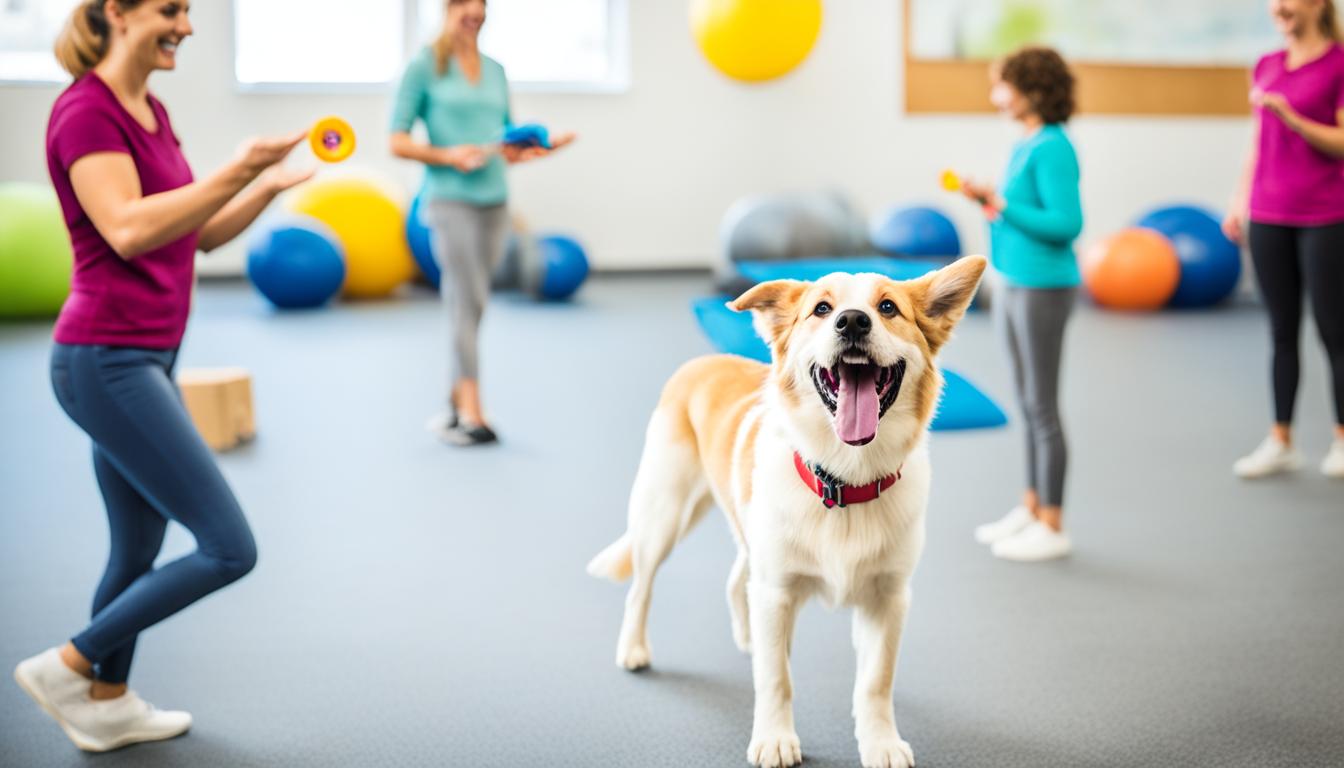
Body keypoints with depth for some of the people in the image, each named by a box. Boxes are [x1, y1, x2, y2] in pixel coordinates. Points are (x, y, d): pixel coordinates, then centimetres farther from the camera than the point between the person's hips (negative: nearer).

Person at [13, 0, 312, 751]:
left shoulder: (152, 112, 14)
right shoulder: (86, 111, -14)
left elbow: (203, 234, 18)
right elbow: (127, 230, -28)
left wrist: (268, 185, 3)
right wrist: (237, 170, -30)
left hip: (144, 359, 10)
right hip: (107, 362, -10)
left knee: (139, 552, 19)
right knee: (229, 548, -9)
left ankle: (107, 705, 33)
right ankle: (68, 666, 4)